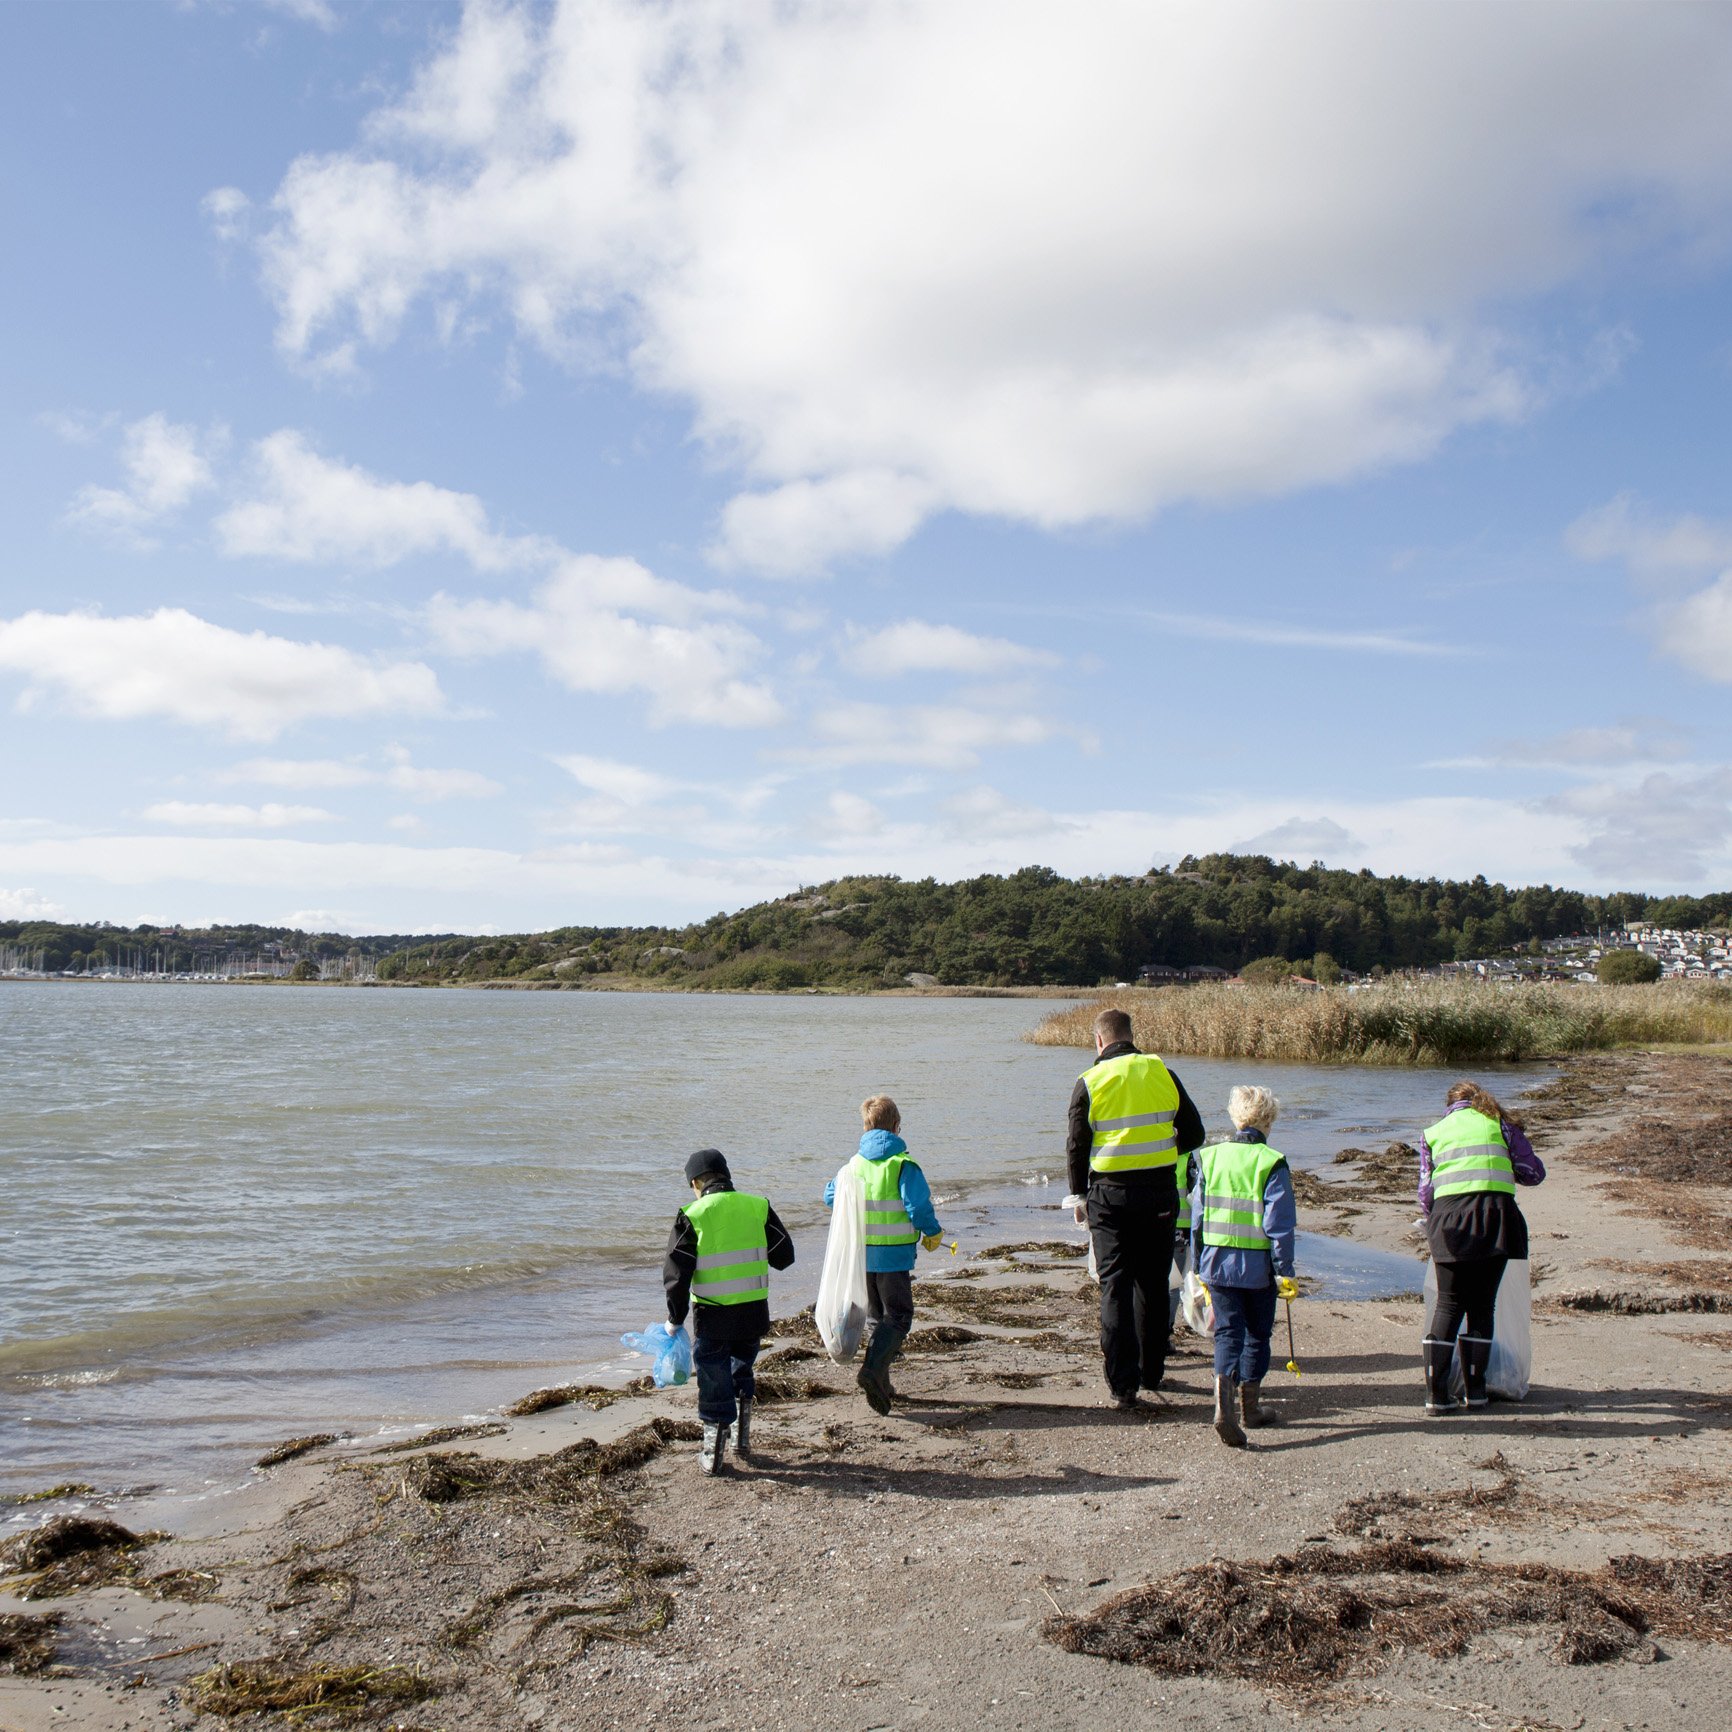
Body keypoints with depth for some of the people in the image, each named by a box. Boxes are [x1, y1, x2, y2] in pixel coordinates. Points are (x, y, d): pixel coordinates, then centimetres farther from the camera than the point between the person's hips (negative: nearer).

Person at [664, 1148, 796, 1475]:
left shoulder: (692, 1216, -6)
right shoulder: (758, 1206, 2)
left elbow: (676, 1273, -6)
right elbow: (784, 1256, 7)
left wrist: (675, 1318, 5)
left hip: (712, 1315, -3)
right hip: (754, 1312, 3)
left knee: (714, 1379, 9)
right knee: (742, 1368, 25)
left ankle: (713, 1453, 13)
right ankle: (742, 1435, 21)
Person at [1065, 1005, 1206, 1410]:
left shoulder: (1089, 1083, -6)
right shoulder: (1162, 1073, 1)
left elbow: (1076, 1148, -2)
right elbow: (1193, 1135, 6)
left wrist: (1080, 1196, 11)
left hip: (1110, 1195, -2)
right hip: (1160, 1192, 3)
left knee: (1115, 1287, 3)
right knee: (1153, 1285, 16)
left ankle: (1123, 1385, -3)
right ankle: (1152, 1372, 26)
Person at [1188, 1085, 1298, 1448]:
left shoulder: (1210, 1157, 4)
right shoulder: (1272, 1163, -9)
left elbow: (1197, 1218, 8)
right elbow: (1279, 1225, -11)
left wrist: (1199, 1267, 16)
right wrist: (1285, 1272, -4)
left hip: (1216, 1264, 3)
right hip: (1258, 1267, -3)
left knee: (1227, 1333, 3)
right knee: (1257, 1335, 14)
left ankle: (1224, 1403, -17)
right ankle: (1249, 1407, 24)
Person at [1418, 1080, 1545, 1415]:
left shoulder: (1433, 1133, 21)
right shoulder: (1499, 1124, 18)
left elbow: (1425, 1191, 14)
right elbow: (1534, 1172, 16)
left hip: (1448, 1214, 1)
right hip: (1495, 1212, -1)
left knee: (1448, 1305, 6)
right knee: (1482, 1305, 9)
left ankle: (1436, 1393, -1)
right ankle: (1475, 1390, 11)